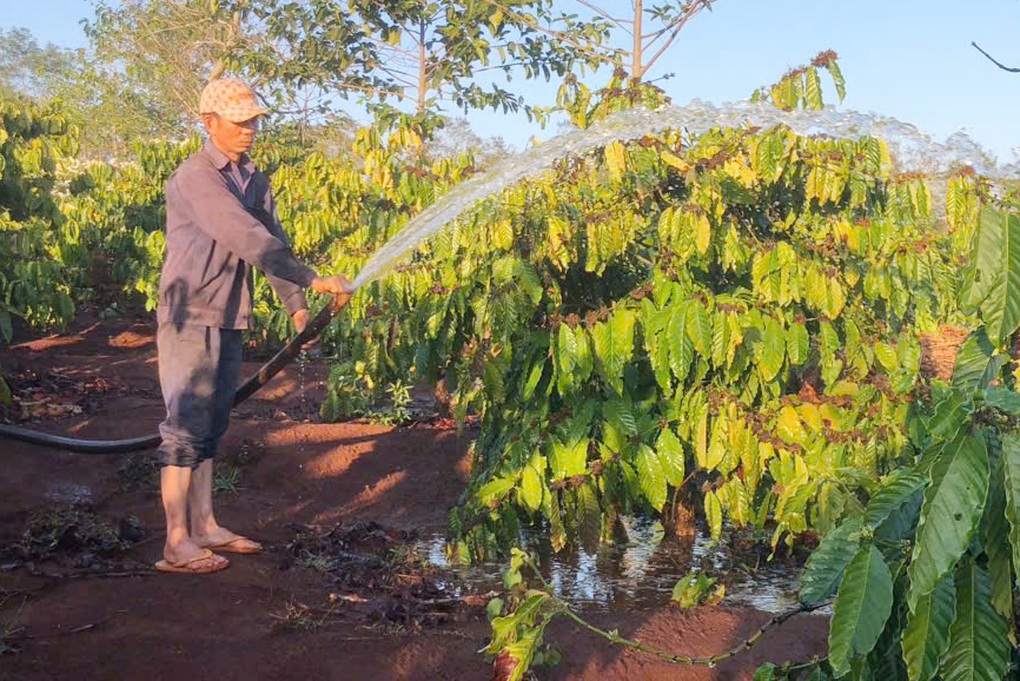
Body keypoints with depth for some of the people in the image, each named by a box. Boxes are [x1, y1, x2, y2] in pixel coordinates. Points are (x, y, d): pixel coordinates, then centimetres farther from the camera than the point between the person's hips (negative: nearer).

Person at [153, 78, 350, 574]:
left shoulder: (254, 181, 11)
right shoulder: (194, 178, -17)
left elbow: (272, 241, 13)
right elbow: (248, 239, -25)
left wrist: (295, 305, 4)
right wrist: (313, 280, -27)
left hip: (228, 321, 8)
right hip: (191, 318, -8)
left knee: (211, 426, 13)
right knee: (187, 427, -5)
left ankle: (204, 526, 22)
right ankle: (176, 544, 0)